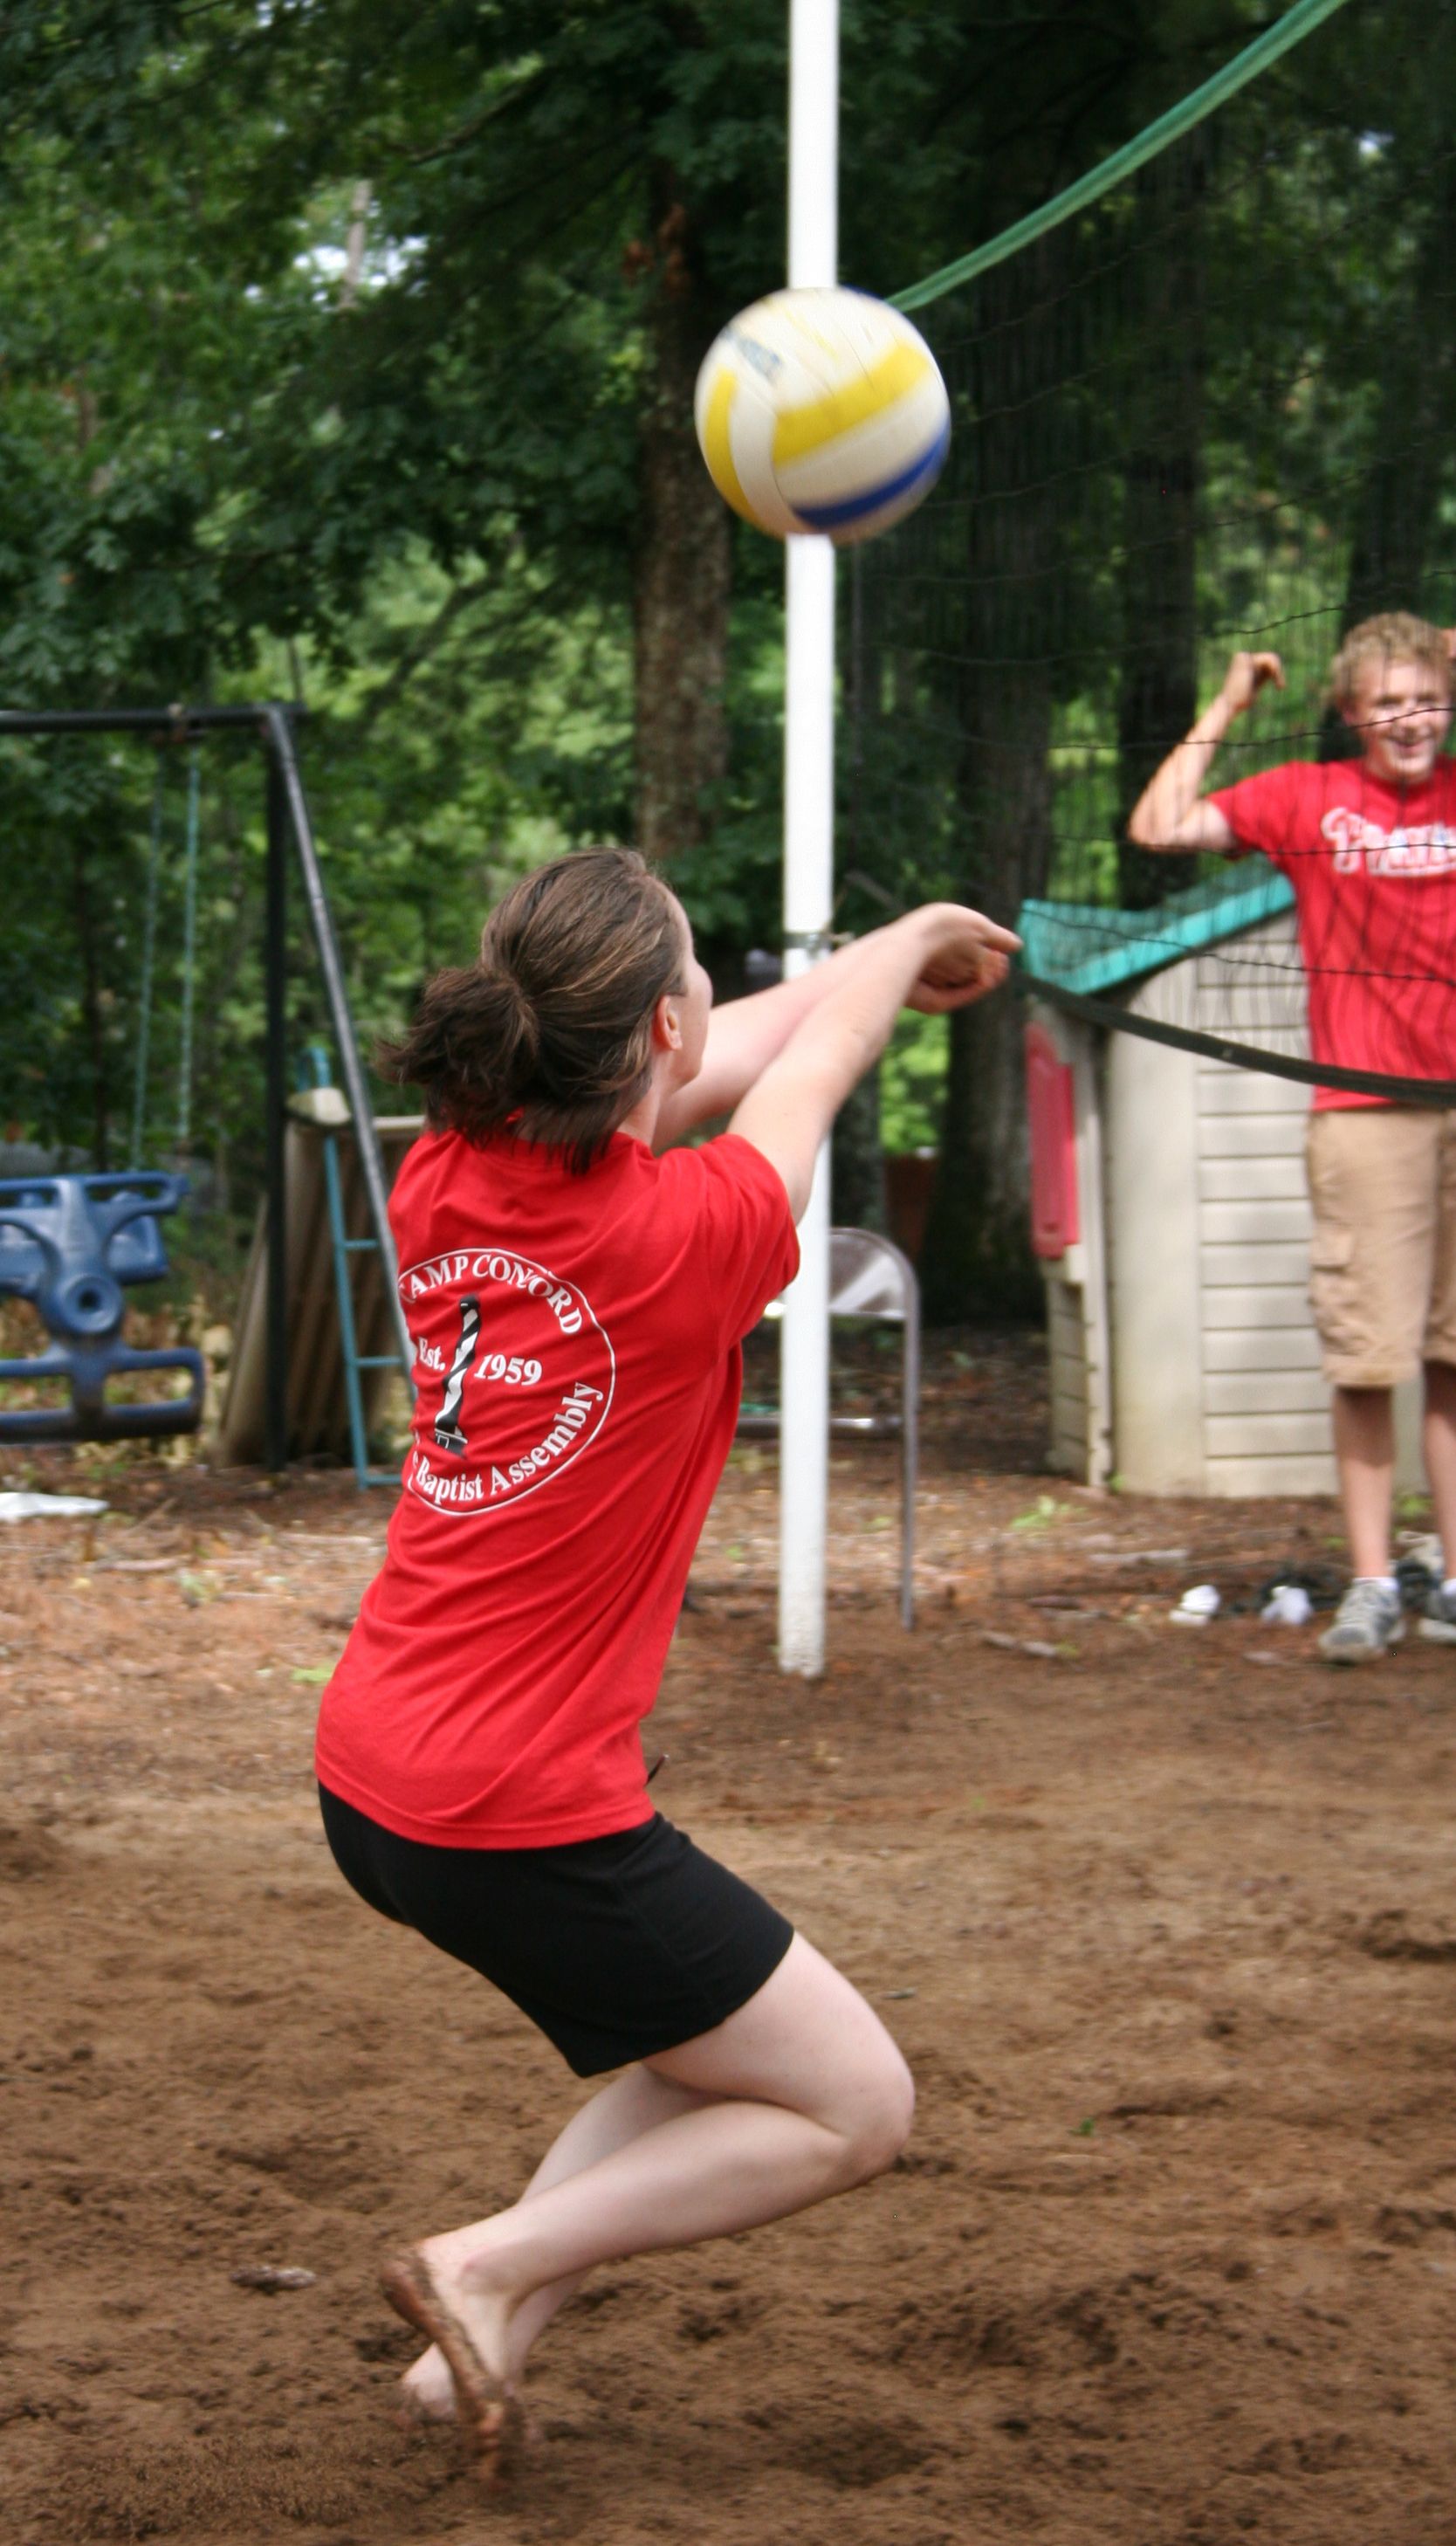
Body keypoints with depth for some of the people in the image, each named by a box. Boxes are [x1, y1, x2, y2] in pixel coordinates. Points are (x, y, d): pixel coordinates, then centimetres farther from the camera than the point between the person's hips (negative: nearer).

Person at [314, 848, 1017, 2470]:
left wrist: (889, 961, 33)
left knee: (706, 2055, 25)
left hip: (371, 1774, 8)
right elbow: (814, 1056, 3)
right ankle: (490, 2268, 1)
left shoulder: (446, 1181, 0)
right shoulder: (689, 1234, -19)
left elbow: (737, 1054, 17)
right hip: (522, 1822, -8)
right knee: (856, 2106, 7)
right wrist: (920, 935, 25)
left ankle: (480, 2348, 15)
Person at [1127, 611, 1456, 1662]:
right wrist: (1224, 709, 5)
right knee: (1368, 1356, -5)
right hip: (1366, 1110, -2)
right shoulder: (1309, 797, 5)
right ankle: (1372, 1583, 2)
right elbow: (1160, 826, 1)